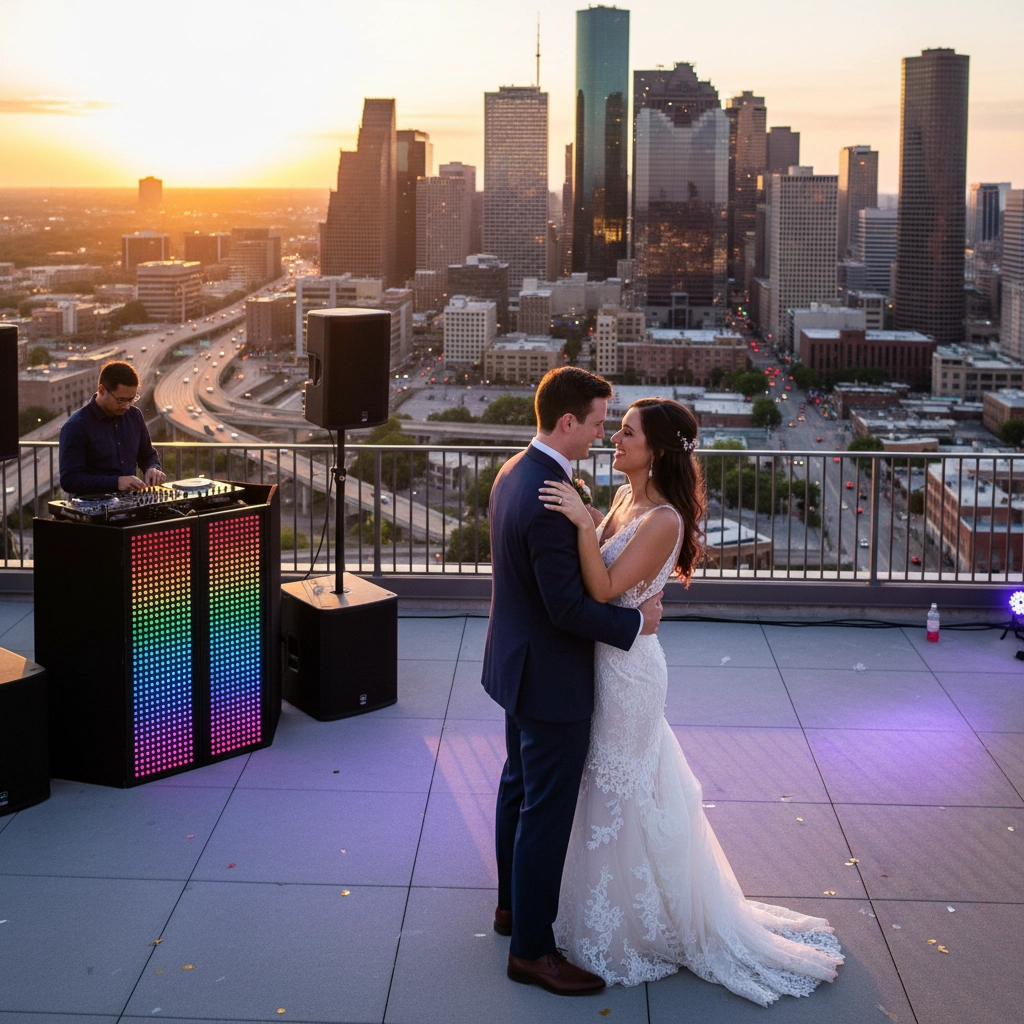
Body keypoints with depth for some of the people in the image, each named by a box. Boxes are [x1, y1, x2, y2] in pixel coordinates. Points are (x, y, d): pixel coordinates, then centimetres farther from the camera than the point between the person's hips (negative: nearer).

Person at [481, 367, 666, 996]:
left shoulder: (515, 473, 2)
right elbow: (569, 607, -28)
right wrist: (636, 622, -14)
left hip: (519, 662, 10)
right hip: (551, 678, -10)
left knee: (520, 789, 24)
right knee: (547, 813, 2)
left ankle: (515, 904, 42)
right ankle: (531, 949, 14)